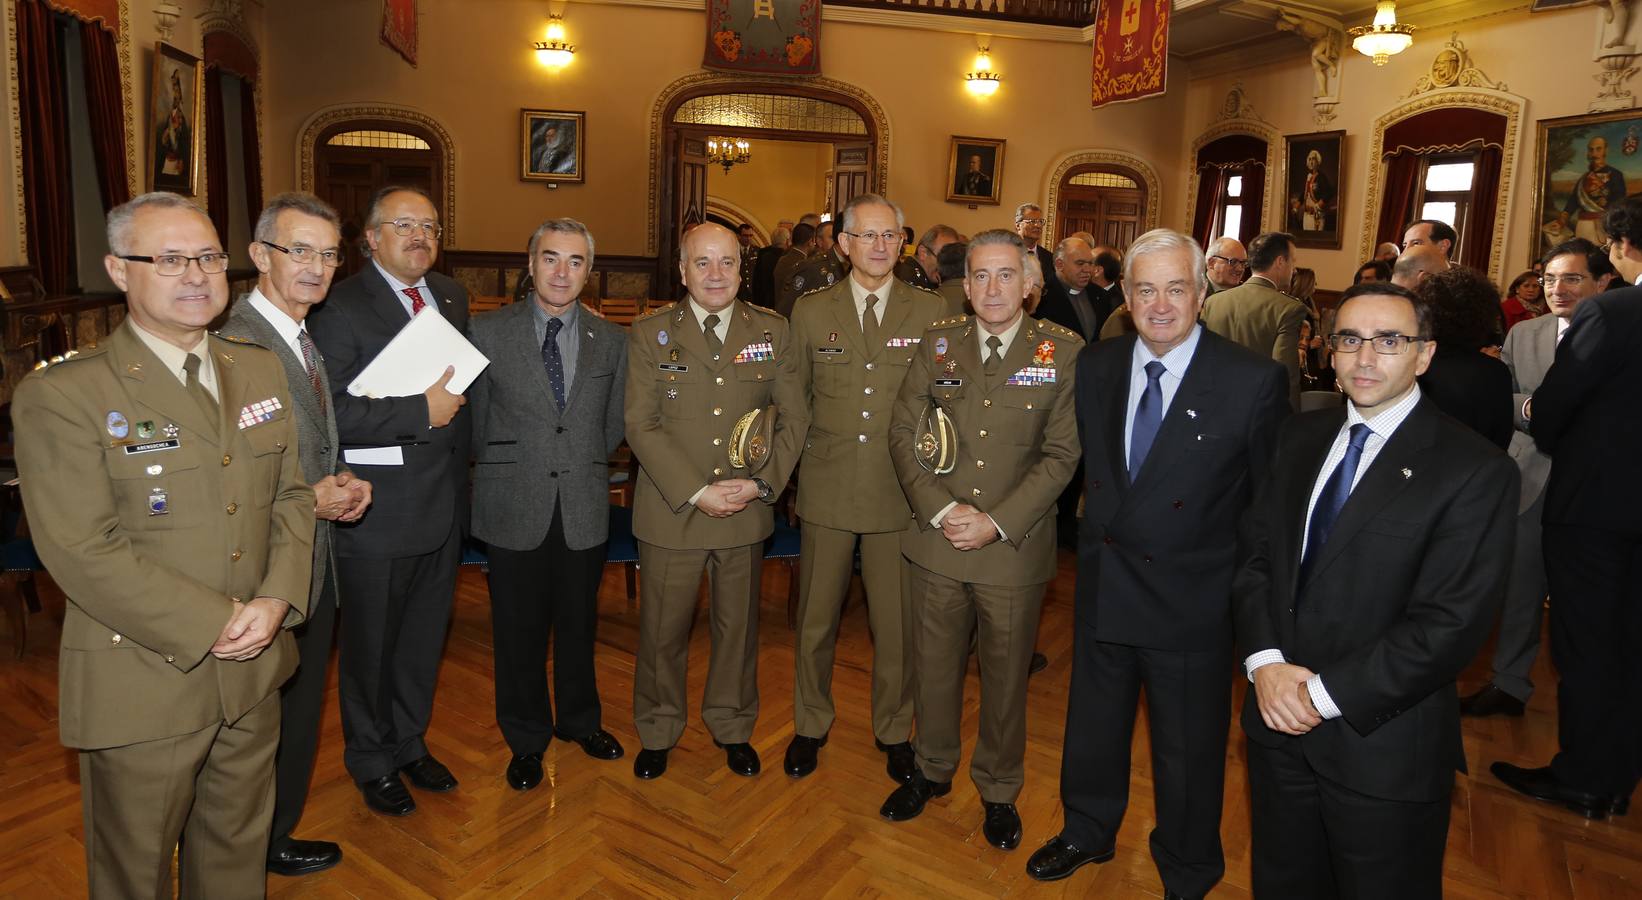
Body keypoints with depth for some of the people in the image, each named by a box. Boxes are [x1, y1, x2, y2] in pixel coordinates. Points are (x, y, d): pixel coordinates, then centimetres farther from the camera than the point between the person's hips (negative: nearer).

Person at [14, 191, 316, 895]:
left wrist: (277, 600, -9)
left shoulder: (260, 370, 7)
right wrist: (214, 624, -18)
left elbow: (293, 495, 6)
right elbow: (83, 551, -17)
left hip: (253, 674, 5)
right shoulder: (61, 395, -11)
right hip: (143, 688, -4)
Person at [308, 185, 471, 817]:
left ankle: (410, 743, 40)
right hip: (378, 512, -6)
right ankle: (372, 762, 33)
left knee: (424, 637, 20)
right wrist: (422, 413, -24)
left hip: (443, 505, 6)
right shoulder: (340, 308, -13)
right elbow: (333, 412, -21)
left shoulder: (452, 297, 9)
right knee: (371, 644, 12)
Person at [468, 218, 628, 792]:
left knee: (578, 625, 16)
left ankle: (579, 720, 39)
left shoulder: (611, 341, 3)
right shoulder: (489, 332, -4)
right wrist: (505, 471, 6)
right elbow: (477, 421, 2)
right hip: (513, 509, -1)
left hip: (584, 508, 2)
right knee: (519, 631, 11)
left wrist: (583, 466, 8)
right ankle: (526, 739, 31)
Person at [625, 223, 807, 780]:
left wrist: (763, 483, -12)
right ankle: (657, 732, 34)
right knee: (663, 629, 11)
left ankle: (732, 727, 37)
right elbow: (641, 425, -8)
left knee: (738, 626, 16)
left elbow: (794, 417, 1)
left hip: (748, 511, 2)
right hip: (671, 510, -1)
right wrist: (696, 493, -16)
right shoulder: (649, 335, -3)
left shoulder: (772, 332, 2)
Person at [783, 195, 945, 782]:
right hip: (827, 490, 1)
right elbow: (793, 398, 10)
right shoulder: (811, 311, 3)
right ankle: (811, 724, 35)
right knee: (815, 618, 14)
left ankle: (893, 730, 32)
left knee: (897, 623, 9)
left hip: (900, 492, -1)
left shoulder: (930, 311, 0)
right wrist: (795, 460, 5)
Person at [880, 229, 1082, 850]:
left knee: (1006, 676, 14)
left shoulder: (1064, 353, -5)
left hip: (1015, 547, -2)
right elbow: (903, 432, 1)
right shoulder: (938, 343, 3)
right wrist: (941, 510, -12)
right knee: (934, 665, 16)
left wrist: (997, 523, -15)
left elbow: (1061, 455, -7)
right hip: (937, 540, 2)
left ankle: (999, 789, 37)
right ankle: (933, 769, 41)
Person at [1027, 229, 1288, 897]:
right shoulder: (1096, 366, -1)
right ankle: (1088, 831, 49)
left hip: (1192, 599, -4)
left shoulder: (1254, 380, -14)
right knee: (1093, 723, 23)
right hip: (1103, 585, 4)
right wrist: (1100, 525, 6)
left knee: (1188, 749, 15)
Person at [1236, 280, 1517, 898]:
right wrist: (1265, 661, -11)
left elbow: (1451, 622, -19)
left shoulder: (1476, 471, -14)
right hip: (1280, 717, 5)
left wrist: (1325, 694, -18)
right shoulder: (1300, 436, 4)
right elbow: (1256, 552, 3)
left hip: (1383, 744, -4)